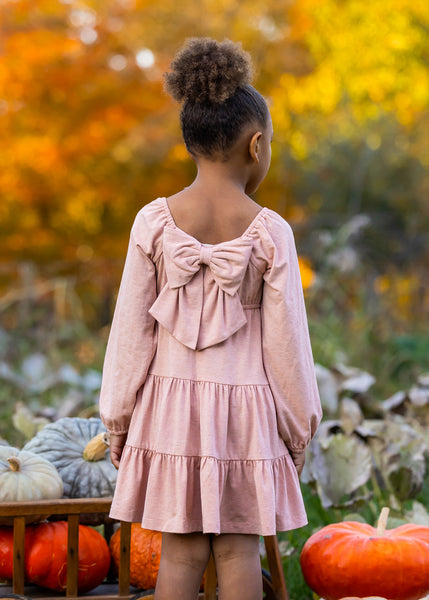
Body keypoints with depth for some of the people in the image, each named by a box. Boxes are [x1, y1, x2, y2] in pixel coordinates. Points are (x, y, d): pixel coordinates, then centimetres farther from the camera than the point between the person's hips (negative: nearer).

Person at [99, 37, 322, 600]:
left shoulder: (154, 222, -7)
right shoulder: (271, 232, -10)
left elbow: (132, 330, -2)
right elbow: (286, 342, -5)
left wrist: (117, 417, 8)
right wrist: (299, 428, 7)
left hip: (171, 402, 1)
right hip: (245, 405, -1)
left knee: (181, 551, 6)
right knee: (239, 549, 7)